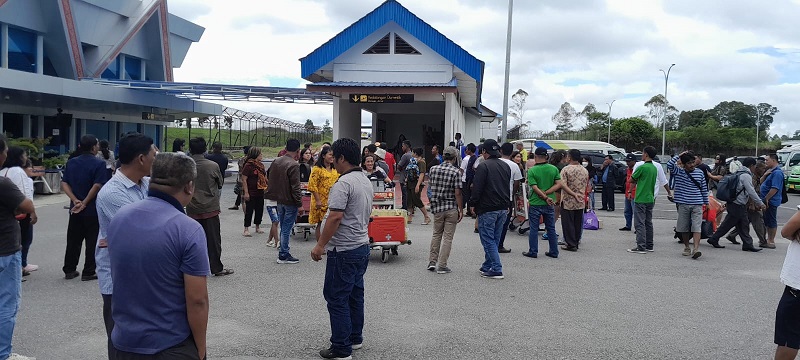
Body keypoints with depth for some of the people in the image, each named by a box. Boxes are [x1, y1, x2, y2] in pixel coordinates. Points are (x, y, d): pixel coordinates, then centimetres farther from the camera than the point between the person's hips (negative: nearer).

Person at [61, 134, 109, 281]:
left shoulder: (71, 162, 7)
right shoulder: (99, 164, -11)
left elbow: (64, 183, 1)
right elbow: (97, 186, -20)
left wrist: (76, 201, -7)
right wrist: (85, 203, -13)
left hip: (75, 208, 5)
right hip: (93, 209, -5)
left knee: (73, 241, 14)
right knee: (92, 241, 4)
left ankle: (69, 270, 20)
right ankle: (88, 272, 6)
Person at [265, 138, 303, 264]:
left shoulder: (276, 161, 5)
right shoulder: (294, 165, -20)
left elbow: (268, 177, 17)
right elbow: (295, 187, -20)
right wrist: (299, 202, -13)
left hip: (279, 200, 8)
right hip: (290, 202, -8)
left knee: (283, 227, 17)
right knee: (286, 228, 1)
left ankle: (283, 252, 26)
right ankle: (283, 255, 8)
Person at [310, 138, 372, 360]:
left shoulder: (344, 183, -19)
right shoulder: (366, 181, 12)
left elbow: (335, 217, -25)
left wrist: (320, 245, -19)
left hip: (344, 250, -10)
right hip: (362, 246, 10)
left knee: (337, 299, -1)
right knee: (355, 295, 17)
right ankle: (355, 339, 28)